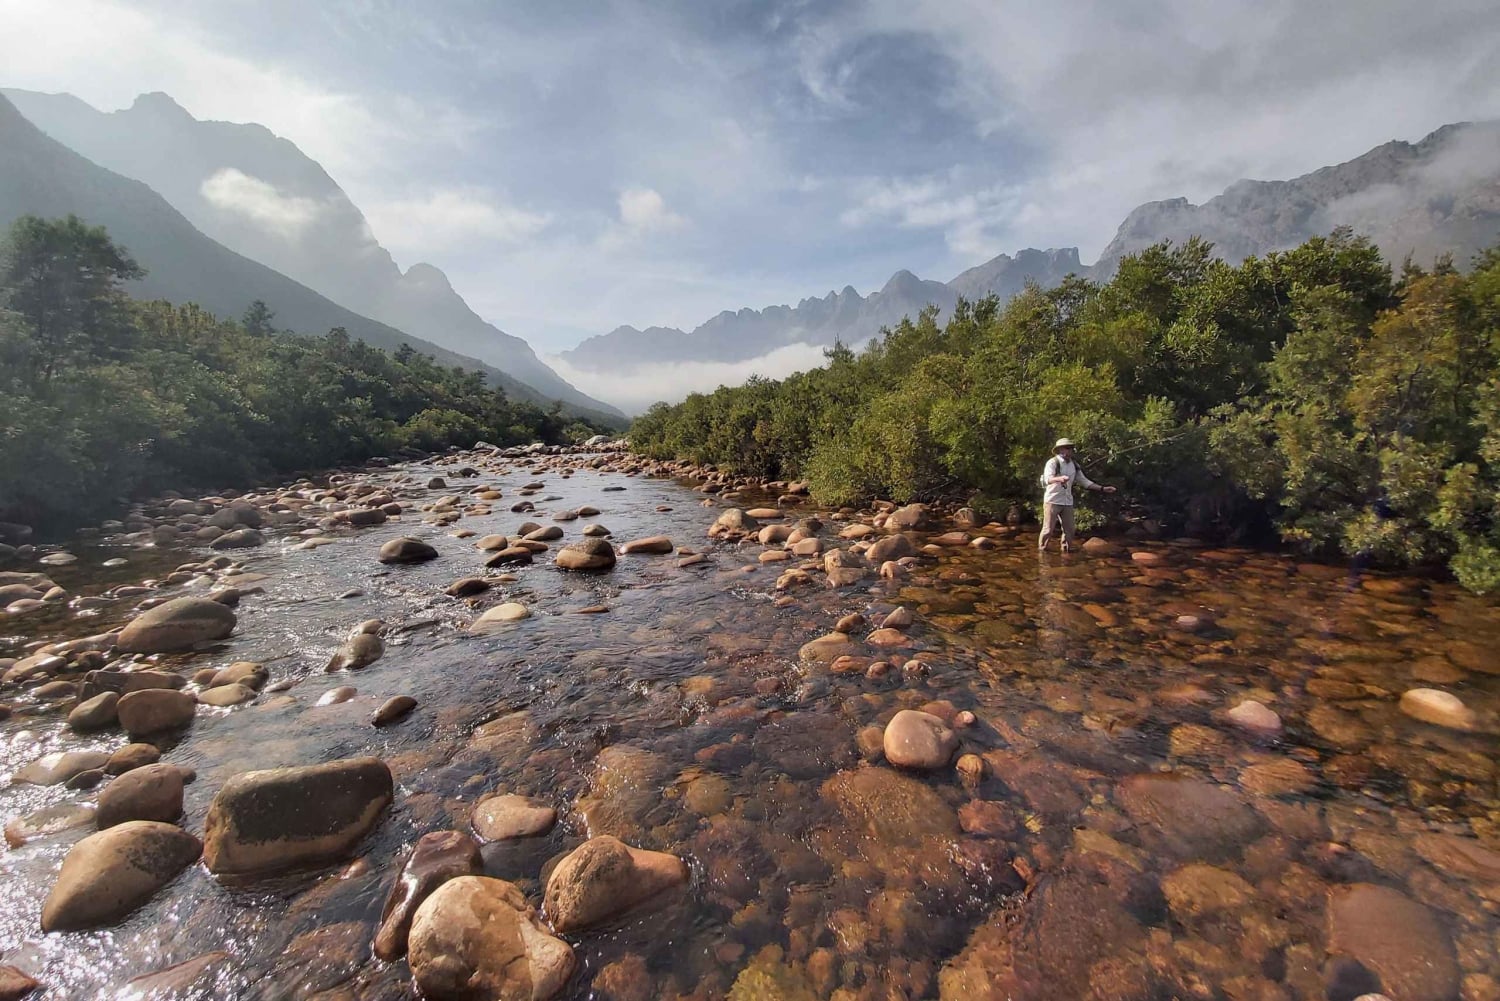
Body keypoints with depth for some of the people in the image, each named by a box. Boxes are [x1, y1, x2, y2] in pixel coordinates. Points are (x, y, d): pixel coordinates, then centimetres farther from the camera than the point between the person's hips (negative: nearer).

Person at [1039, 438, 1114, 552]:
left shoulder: (1074, 465, 9)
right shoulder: (1052, 462, -10)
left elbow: (1084, 481, 17)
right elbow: (1047, 479, -26)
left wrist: (1102, 488, 11)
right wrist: (1059, 479, -47)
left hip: (1067, 502, 6)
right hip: (1052, 501, -6)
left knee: (1069, 530, 8)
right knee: (1048, 530, -5)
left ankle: (1066, 551, 23)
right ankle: (1041, 551, 9)